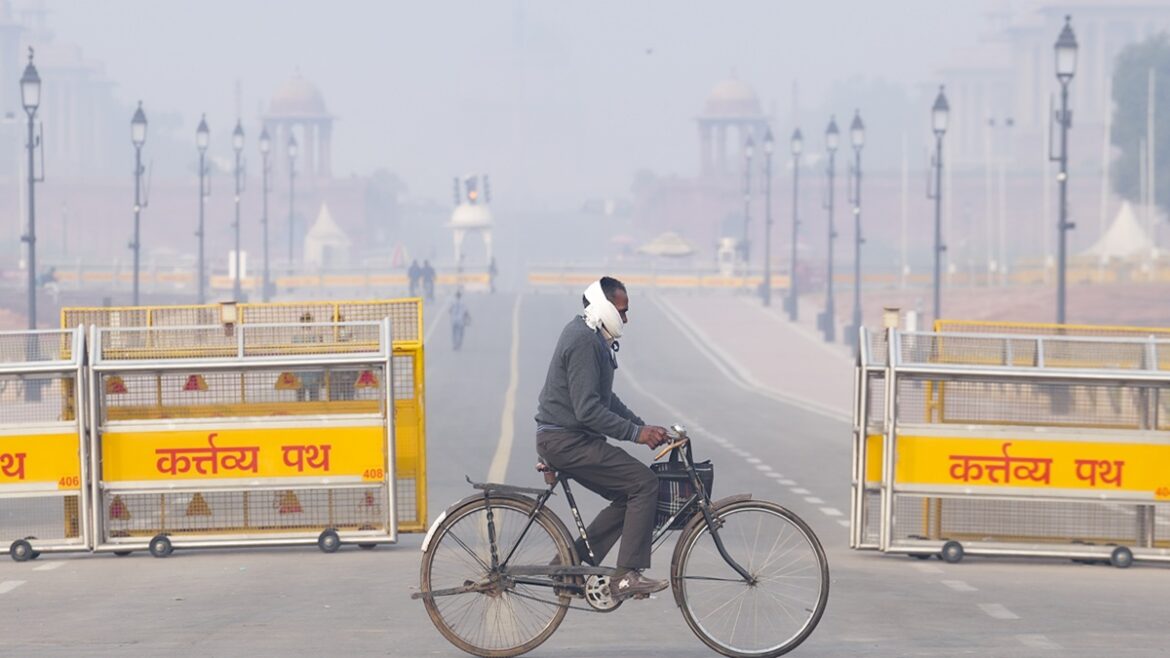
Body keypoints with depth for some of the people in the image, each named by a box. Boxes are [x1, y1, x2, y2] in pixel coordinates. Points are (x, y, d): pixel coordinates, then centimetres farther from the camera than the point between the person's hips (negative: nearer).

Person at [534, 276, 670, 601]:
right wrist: (636, 433, -22)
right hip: (567, 441, -10)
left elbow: (605, 399, 24)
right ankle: (627, 575, -16)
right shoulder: (584, 341, -18)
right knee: (644, 482, -14)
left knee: (627, 496, 10)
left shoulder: (592, 337, 16)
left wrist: (643, 427, 14)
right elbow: (588, 410, -24)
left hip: (568, 439, 10)